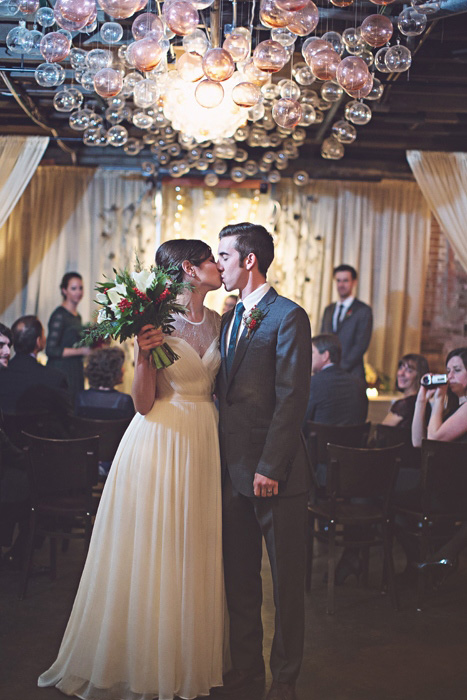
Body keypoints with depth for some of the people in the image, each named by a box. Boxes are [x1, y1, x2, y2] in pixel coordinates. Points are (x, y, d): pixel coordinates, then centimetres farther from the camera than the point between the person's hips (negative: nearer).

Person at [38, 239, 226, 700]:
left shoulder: (217, 321, 9)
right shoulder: (155, 320, -9)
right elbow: (143, 404, -12)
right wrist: (143, 355, -25)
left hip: (204, 443, 6)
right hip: (160, 442, -6)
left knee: (195, 554, 11)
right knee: (151, 554, 2)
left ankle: (189, 658, 26)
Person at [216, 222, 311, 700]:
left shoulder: (288, 316, -10)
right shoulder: (230, 318, 14)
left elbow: (292, 399, -15)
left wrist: (270, 467, -18)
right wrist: (224, 459, 9)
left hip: (275, 473, -7)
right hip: (234, 468, 8)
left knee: (285, 579, 6)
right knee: (239, 575, 15)